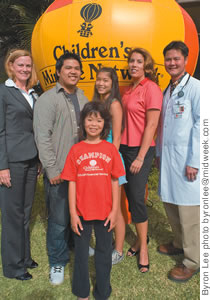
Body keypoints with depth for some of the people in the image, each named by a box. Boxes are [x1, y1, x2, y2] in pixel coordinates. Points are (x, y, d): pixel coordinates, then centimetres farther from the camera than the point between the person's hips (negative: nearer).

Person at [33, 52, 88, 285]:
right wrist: (52, 169, -13)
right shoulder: (47, 99, -7)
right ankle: (58, 262, 24)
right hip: (59, 171, -5)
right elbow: (42, 137, -11)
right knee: (59, 219, 3)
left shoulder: (83, 98, 12)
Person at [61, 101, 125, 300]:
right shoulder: (75, 150, -3)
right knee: (81, 252, 17)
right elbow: (72, 183, -3)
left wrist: (114, 210, -2)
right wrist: (72, 213, -5)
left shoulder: (110, 149, -3)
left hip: (105, 212, 0)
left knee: (104, 252, 16)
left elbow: (115, 181, 0)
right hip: (81, 212, 0)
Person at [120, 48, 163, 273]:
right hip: (124, 147, 7)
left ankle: (143, 247, 15)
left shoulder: (151, 88, -10)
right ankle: (140, 240, 29)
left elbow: (151, 124, -14)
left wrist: (140, 157, -15)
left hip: (141, 150, -7)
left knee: (137, 197, -4)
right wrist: (119, 147, 9)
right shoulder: (129, 89, 12)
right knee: (129, 195, 12)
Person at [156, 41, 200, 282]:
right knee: (170, 203, 17)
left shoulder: (195, 87, -7)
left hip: (186, 159, -7)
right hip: (167, 156, 8)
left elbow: (200, 125, -13)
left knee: (188, 209, -1)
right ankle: (179, 244, 38)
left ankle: (192, 261, 16)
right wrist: (159, 152, 13)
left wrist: (193, 162, -16)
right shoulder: (167, 91, 15)